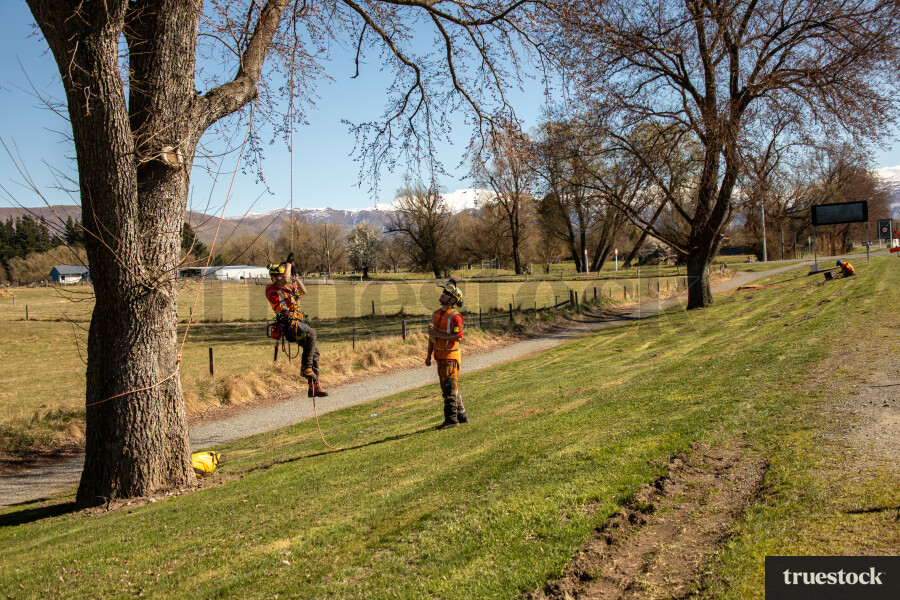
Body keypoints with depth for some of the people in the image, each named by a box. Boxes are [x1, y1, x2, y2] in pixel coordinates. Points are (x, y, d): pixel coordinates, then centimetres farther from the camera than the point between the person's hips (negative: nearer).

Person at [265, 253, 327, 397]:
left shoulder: (287, 289, 26)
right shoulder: (271, 288, 0)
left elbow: (303, 291, 33)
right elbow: (285, 279, -18)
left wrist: (294, 276, 27)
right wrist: (289, 262, -6)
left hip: (298, 323, 9)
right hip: (289, 323, -9)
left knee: (314, 351, 3)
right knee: (311, 334, -33)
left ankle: (314, 386, 7)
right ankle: (305, 367, -26)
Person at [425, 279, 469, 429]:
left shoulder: (454, 316, -13)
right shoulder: (436, 314, 13)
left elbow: (458, 336, -22)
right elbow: (432, 336, 19)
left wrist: (439, 334, -19)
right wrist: (429, 355, 16)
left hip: (450, 356, -9)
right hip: (440, 356, 9)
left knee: (450, 388, -5)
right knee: (446, 387, 15)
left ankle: (451, 419, 1)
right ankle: (461, 415, 25)